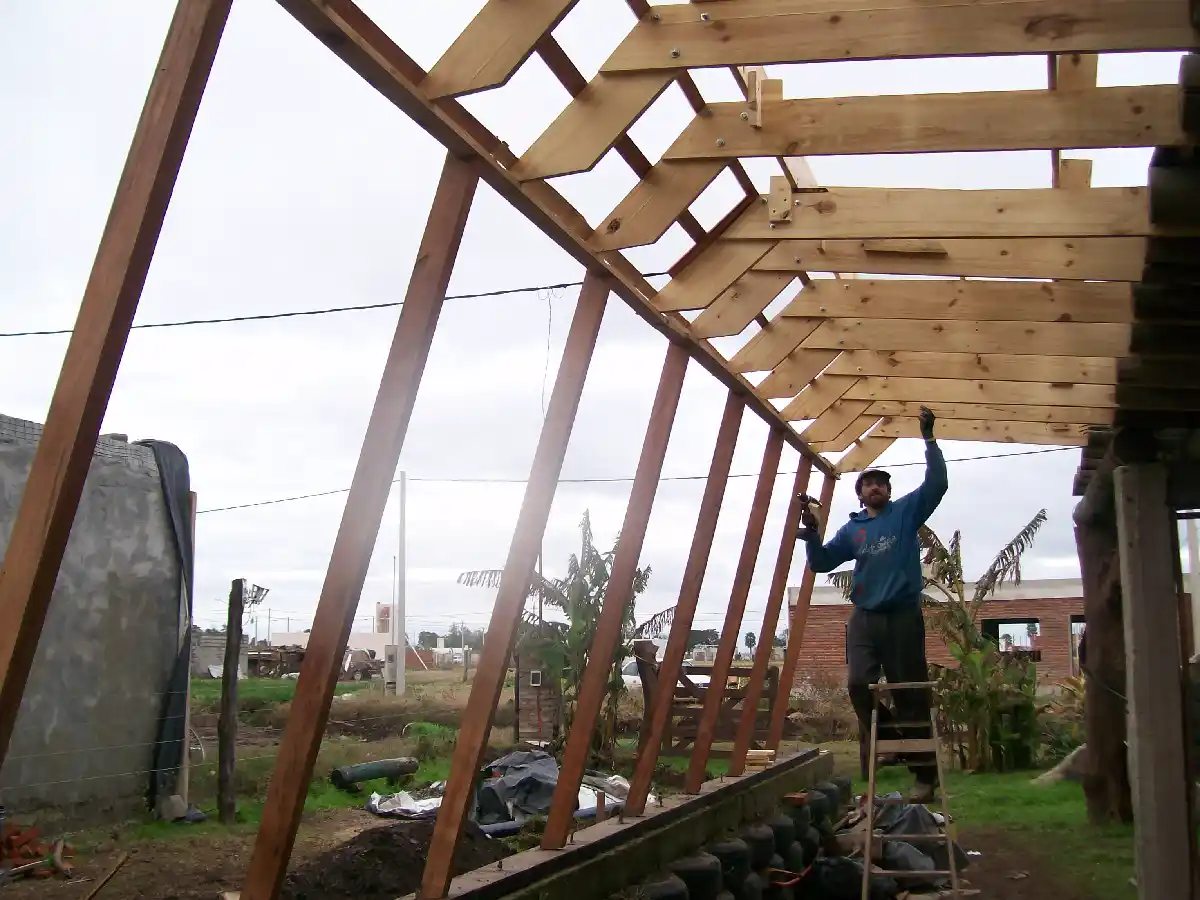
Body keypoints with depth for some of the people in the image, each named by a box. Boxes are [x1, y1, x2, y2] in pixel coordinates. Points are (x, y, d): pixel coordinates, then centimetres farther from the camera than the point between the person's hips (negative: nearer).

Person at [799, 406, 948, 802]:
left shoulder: (906, 511, 8)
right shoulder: (852, 529, 16)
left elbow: (936, 483, -4)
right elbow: (822, 562, 14)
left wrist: (928, 438, -11)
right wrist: (811, 532, -3)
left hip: (904, 615, -3)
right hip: (864, 617, 3)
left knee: (910, 694, -1)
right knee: (859, 685, -13)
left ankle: (925, 774, 6)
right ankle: (891, 744, 9)